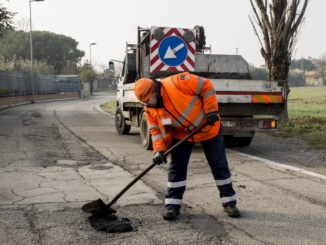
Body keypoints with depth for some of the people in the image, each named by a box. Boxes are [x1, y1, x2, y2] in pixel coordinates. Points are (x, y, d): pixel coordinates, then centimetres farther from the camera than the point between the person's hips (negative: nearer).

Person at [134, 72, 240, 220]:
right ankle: (173, 205, 7)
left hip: (207, 126, -4)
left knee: (219, 165, 5)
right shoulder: (150, 109, -11)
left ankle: (229, 203, 17)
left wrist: (211, 110, -25)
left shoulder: (178, 83, -31)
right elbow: (156, 130, -4)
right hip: (181, 134, 4)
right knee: (176, 166, -3)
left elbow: (206, 86, -23)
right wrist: (159, 150, -19)